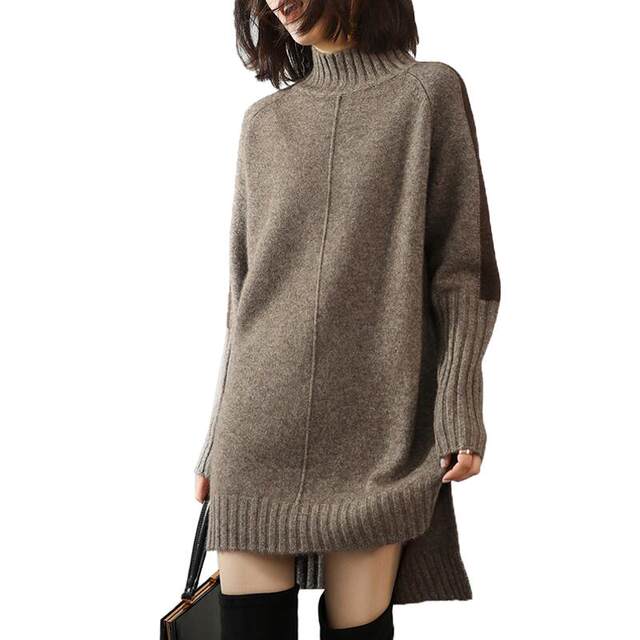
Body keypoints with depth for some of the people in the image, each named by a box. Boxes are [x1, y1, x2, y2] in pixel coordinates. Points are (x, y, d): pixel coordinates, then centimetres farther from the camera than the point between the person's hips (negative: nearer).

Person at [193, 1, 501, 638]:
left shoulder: (430, 91, 5)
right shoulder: (263, 123, 15)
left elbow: (462, 266, 1)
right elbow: (244, 286, 15)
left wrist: (459, 409, -8)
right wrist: (218, 437, 14)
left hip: (376, 422, -2)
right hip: (262, 419, 3)